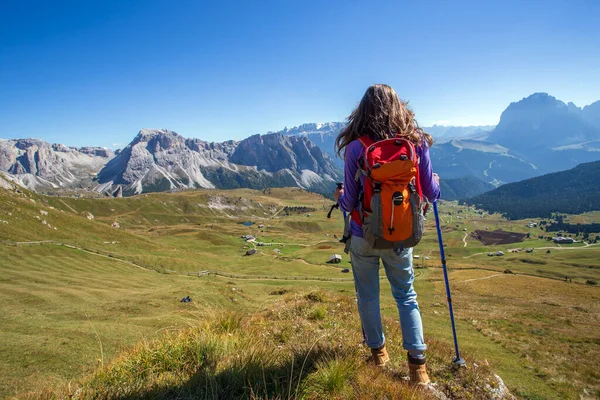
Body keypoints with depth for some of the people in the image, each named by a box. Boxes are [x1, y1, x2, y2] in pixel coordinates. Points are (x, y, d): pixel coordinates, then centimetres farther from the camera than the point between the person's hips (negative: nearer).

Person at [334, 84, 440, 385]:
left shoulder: (355, 148, -14)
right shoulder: (417, 143, -8)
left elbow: (349, 204, -9)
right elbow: (431, 194, 0)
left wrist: (339, 196, 15)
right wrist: (435, 183, 23)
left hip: (364, 236, -1)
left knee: (368, 295, 18)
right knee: (406, 294, 19)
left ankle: (378, 351, 37)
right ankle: (417, 363, 19)